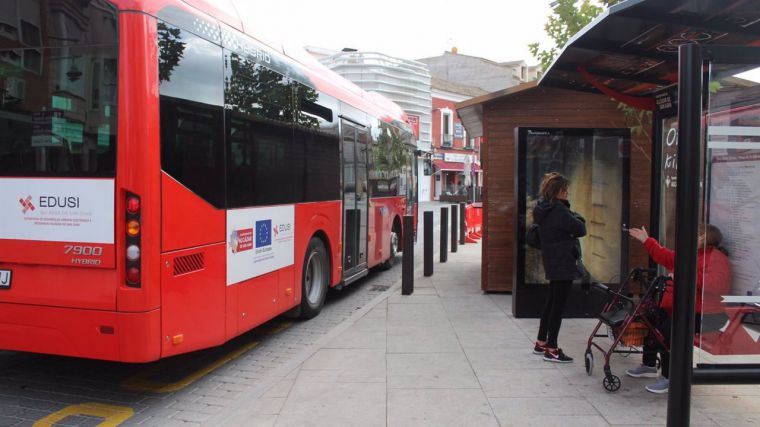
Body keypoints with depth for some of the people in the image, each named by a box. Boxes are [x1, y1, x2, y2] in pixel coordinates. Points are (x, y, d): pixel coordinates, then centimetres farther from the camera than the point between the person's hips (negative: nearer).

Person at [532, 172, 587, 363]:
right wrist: (577, 218, 1)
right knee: (558, 304, -3)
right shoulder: (558, 209, -19)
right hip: (563, 263, -10)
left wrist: (572, 218, -2)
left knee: (552, 302, 17)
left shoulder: (544, 208, 11)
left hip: (552, 262, 10)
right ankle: (551, 349, 2)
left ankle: (541, 343, 25)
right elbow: (580, 229, -16)